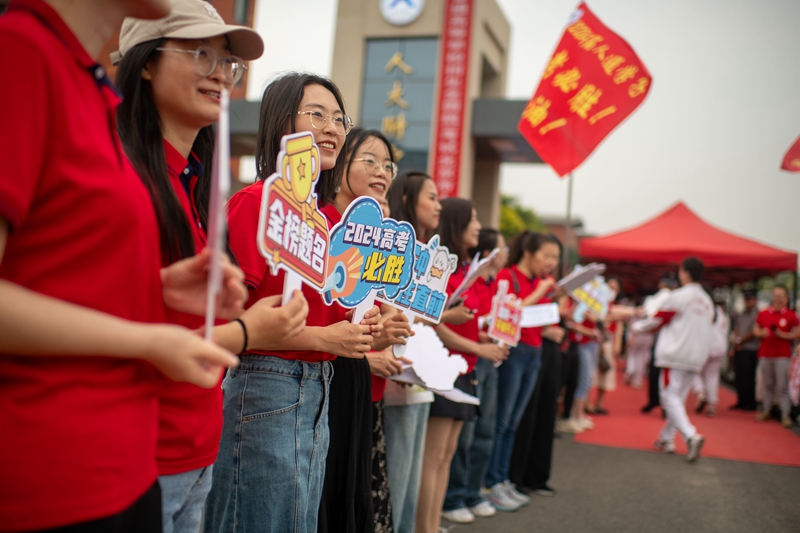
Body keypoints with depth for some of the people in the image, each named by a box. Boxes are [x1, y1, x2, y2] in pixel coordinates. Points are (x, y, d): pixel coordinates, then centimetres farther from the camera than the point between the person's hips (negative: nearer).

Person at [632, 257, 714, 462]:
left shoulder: (678, 297, -10)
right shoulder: (707, 301, 11)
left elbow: (657, 320, -3)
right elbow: (708, 328, 20)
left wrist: (638, 326, 15)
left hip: (675, 354, -7)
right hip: (697, 357, 7)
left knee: (670, 397, -5)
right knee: (679, 398, 13)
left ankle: (691, 436, -21)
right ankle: (666, 439, 19)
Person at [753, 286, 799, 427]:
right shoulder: (763, 314, 7)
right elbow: (756, 330, 16)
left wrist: (783, 335, -13)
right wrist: (761, 333, -5)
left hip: (782, 355, -3)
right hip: (765, 354, 3)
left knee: (782, 386, -6)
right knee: (768, 385, 11)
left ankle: (785, 415, -2)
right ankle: (766, 411, 20)